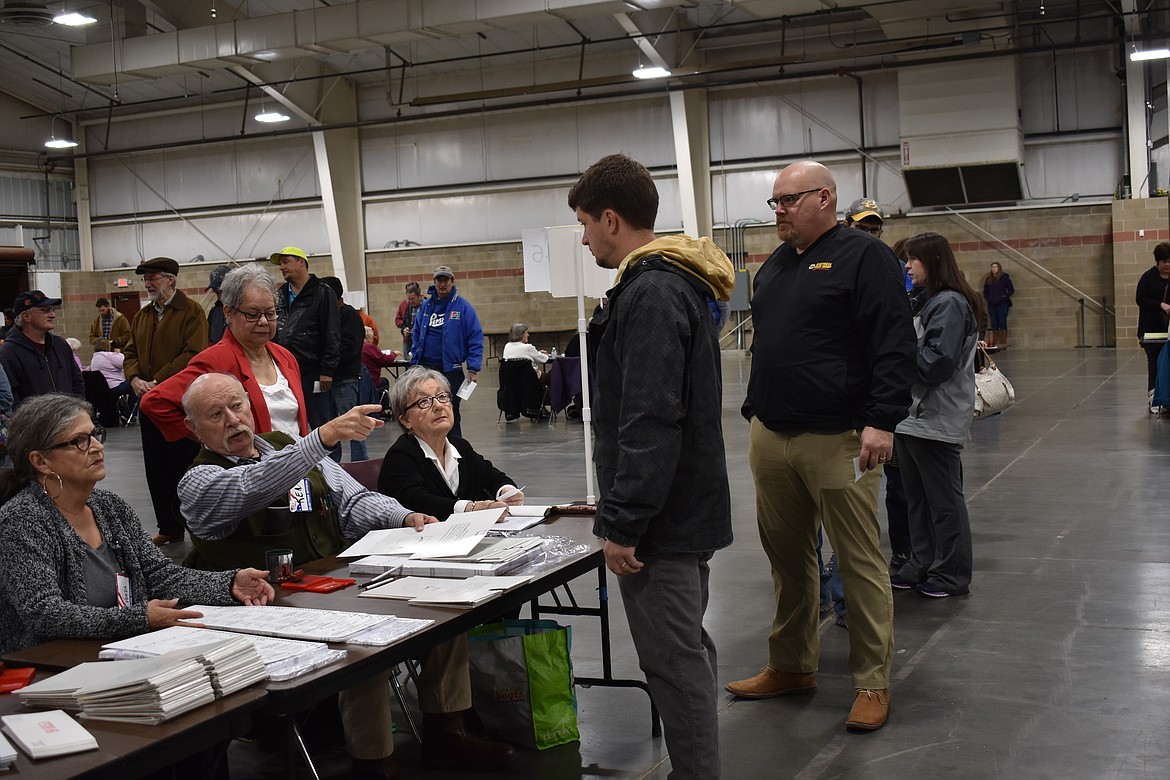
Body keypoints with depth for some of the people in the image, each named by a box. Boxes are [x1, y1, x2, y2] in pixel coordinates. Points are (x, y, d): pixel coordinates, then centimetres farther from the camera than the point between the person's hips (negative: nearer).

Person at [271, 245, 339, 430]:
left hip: (312, 373, -6)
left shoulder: (322, 293, -3)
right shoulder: (280, 295, 16)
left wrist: (327, 370, -14)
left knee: (319, 424, -3)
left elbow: (332, 335, -9)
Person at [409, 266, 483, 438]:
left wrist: (473, 368, -13)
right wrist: (414, 363, 9)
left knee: (451, 414, 5)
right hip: (425, 368, 4)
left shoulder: (463, 306, -4)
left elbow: (476, 338, -6)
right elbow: (416, 335, 17)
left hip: (451, 369, -4)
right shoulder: (426, 306, 10)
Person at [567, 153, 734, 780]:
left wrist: (621, 524, -21)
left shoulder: (651, 293, -18)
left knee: (674, 663, -3)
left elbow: (650, 421, -25)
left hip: (661, 518, -11)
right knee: (687, 652, 19)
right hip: (687, 508, 11)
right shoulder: (680, 284, 14)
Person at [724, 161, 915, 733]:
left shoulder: (862, 257, -5)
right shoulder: (774, 266, 19)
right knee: (787, 558, 13)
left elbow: (893, 345, -12)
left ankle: (873, 683, 9)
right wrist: (755, 412, 22)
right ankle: (791, 667, 26)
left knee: (860, 562, 0)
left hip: (837, 441, -7)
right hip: (772, 438, 7)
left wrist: (881, 421, -19)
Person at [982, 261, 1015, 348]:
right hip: (991, 305, 5)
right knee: (994, 324, 3)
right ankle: (994, 343, 3)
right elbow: (985, 291, 22)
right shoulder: (988, 279, 15)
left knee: (1002, 323, -8)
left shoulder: (1004, 278, 1)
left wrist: (1004, 297, -10)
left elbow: (1011, 290, 1)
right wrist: (987, 298, 5)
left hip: (1002, 304, -5)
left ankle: (1003, 343, -8)